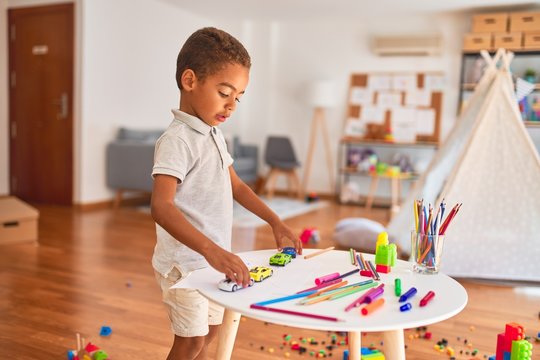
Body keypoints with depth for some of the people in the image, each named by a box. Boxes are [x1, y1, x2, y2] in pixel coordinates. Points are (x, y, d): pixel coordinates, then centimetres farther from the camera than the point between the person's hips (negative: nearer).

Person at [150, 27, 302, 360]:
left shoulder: (214, 135, 8)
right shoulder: (177, 139, -20)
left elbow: (236, 186, 17)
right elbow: (161, 207, -32)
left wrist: (276, 222, 10)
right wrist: (211, 249, -43)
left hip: (212, 258, 8)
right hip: (185, 261, -8)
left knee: (209, 332, 20)